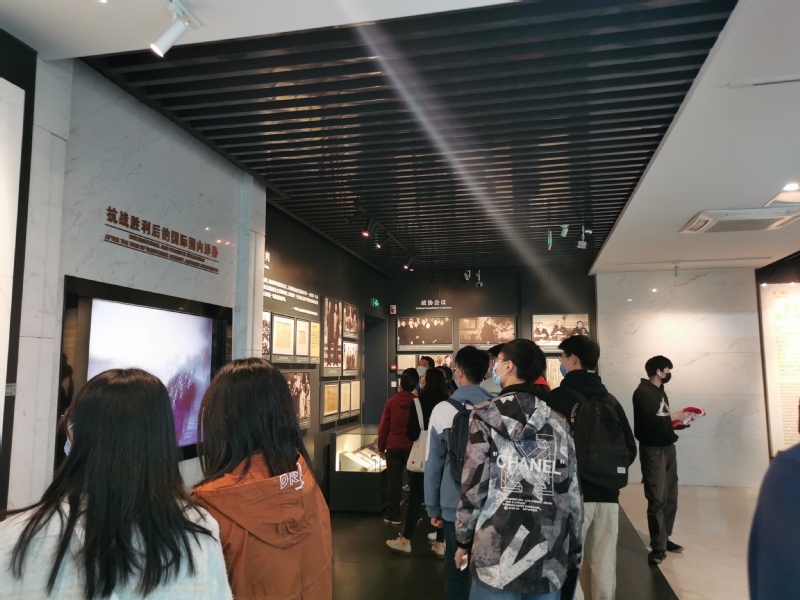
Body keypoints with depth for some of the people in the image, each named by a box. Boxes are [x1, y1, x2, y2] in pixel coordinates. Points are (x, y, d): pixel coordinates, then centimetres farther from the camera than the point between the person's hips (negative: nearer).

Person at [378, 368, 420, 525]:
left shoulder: (391, 401, -5)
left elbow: (384, 426, -2)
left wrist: (381, 447, 7)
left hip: (393, 447, 0)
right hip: (412, 447, 0)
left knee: (394, 482, 8)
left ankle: (393, 516, 13)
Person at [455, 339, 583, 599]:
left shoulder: (487, 415, -5)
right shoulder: (559, 422, 5)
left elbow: (474, 486, -6)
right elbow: (572, 495, 7)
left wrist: (464, 539, 5)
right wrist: (574, 551, 16)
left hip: (497, 558, -3)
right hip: (549, 560, 4)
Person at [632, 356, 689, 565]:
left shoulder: (660, 391, 15)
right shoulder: (642, 392, -13)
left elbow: (663, 422, 14)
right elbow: (648, 423, -22)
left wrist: (682, 421, 4)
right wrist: (672, 417, -12)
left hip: (668, 448, 8)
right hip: (652, 451, -8)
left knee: (670, 497, 11)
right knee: (657, 499, -6)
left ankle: (665, 539, 23)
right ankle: (658, 547, 1)